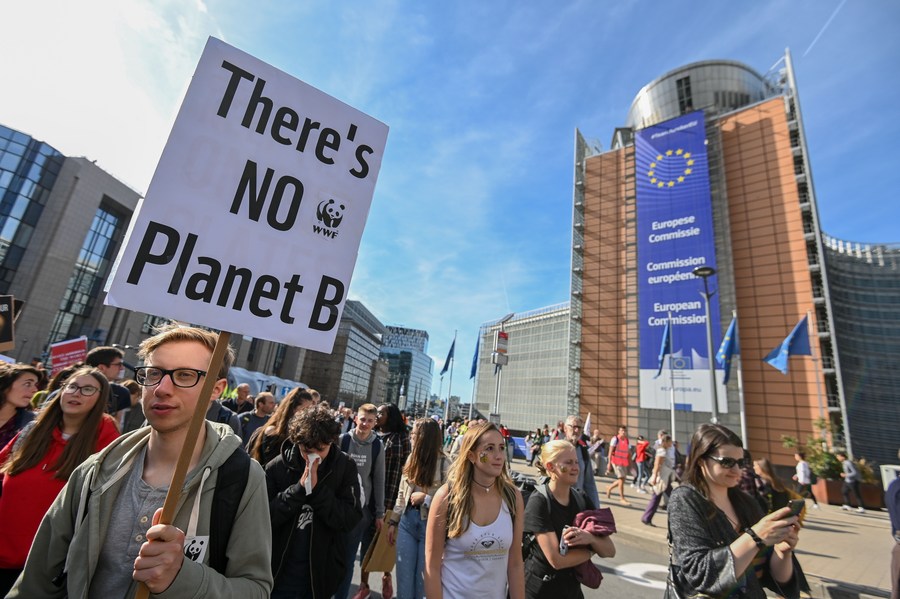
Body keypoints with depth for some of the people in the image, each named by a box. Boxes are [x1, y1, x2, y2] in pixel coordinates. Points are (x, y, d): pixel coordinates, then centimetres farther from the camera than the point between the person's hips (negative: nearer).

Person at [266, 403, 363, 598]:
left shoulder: (345, 467, -9)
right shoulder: (277, 467, -9)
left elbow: (351, 520, -13)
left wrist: (317, 487, -23)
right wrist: (300, 488, -24)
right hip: (280, 571, 0)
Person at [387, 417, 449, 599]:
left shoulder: (444, 464, -17)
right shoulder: (412, 458, 2)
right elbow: (401, 493, 11)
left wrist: (425, 498, -17)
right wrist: (393, 521, 11)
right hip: (407, 521, 5)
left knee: (424, 580, 12)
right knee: (404, 577, 14)